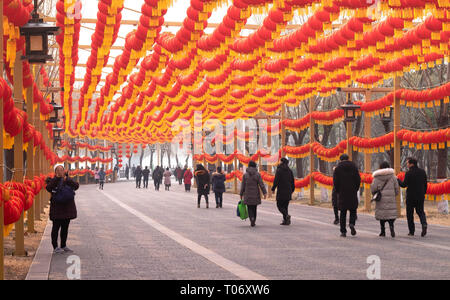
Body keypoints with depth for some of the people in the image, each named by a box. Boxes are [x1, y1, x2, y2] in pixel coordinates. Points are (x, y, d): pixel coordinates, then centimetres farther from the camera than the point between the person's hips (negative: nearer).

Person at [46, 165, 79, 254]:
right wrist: (57, 178, -25)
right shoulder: (52, 181, -1)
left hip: (67, 207, 4)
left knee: (65, 227, 12)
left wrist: (67, 180, -22)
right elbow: (48, 188, -22)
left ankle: (63, 246, 23)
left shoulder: (68, 180, 9)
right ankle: (55, 247, 3)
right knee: (56, 227, -2)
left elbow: (76, 186, -8)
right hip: (56, 207, -4)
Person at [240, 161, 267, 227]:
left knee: (250, 208, 3)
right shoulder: (257, 174, -2)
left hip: (248, 195, -1)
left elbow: (243, 186, 0)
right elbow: (261, 184, -8)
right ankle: (253, 221, 20)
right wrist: (265, 193, -9)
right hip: (255, 194, 1)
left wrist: (241, 194, 9)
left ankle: (252, 219, -22)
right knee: (254, 208, 15)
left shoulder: (245, 175, -2)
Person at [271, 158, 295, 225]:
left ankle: (286, 215, -22)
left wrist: (273, 188, 0)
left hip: (281, 191, -5)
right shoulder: (290, 171, 7)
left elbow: (276, 181, -13)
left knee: (279, 205, 3)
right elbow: (292, 181, 9)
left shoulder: (279, 170, -9)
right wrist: (292, 189, 19)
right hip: (288, 192, 5)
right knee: (285, 206, 13)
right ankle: (285, 221, 7)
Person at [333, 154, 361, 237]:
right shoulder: (354, 167, 3)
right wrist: (356, 189, 11)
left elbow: (335, 182, -6)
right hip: (352, 193, 1)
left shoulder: (337, 169, -1)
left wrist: (337, 191, 7)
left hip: (342, 193, -1)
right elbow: (358, 180, -1)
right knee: (353, 210, 14)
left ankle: (343, 231, 2)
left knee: (343, 213, 5)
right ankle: (352, 224, -14)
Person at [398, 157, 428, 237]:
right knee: (420, 212, 14)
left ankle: (411, 231, 9)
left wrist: (397, 180, 1)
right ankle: (424, 224, -14)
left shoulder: (409, 173, -13)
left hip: (411, 197, -4)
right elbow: (425, 184, 8)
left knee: (410, 214, 8)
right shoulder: (422, 172, 4)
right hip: (420, 196, 4)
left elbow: (404, 185, -14)